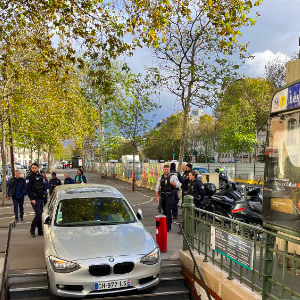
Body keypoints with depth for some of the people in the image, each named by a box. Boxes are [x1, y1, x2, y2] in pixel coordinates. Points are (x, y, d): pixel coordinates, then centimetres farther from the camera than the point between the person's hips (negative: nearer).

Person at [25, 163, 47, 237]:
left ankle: (40, 231, 15)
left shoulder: (41, 176, 14)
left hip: (41, 199, 7)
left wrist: (44, 194, 11)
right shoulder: (30, 177, -6)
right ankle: (32, 229, 1)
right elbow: (27, 189, -12)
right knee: (38, 214, -13)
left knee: (41, 214, 9)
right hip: (35, 199, -7)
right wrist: (32, 199, -18)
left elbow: (44, 186, 22)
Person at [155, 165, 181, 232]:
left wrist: (171, 182, -20)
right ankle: (164, 224, 29)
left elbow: (178, 185, -13)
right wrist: (158, 197, 5)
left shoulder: (173, 177, -4)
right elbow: (157, 188, 12)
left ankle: (168, 226, -2)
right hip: (163, 196, 4)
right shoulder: (160, 178, 8)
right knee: (164, 211, 14)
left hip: (170, 196, -4)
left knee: (168, 211, -9)